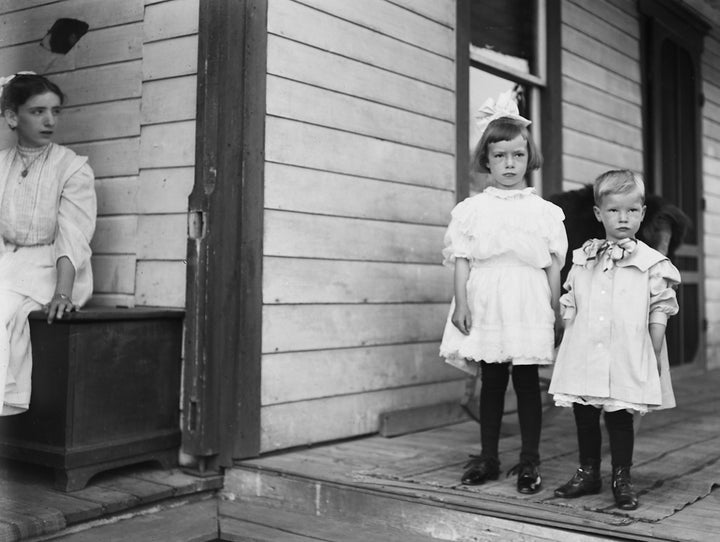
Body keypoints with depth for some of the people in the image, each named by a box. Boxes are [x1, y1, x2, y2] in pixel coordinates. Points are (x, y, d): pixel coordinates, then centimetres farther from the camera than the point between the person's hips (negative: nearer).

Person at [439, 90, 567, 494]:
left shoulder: (544, 211, 5)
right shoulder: (471, 209, 5)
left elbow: (554, 264, 6)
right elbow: (463, 260, 3)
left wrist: (556, 310, 4)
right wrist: (461, 302, -4)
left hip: (528, 306, -1)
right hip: (485, 302, 1)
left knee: (527, 381, 3)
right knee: (491, 380, 8)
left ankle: (530, 461, 14)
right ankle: (488, 458, 19)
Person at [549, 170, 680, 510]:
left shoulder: (651, 263, -1)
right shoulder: (584, 259, 8)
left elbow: (660, 310, -1)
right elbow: (569, 307, 12)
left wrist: (655, 353, -4)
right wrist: (568, 341, 7)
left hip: (626, 359, -3)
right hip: (583, 355, 3)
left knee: (619, 417, 2)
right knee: (584, 416, 11)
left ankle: (622, 478, 18)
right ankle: (588, 473, 27)